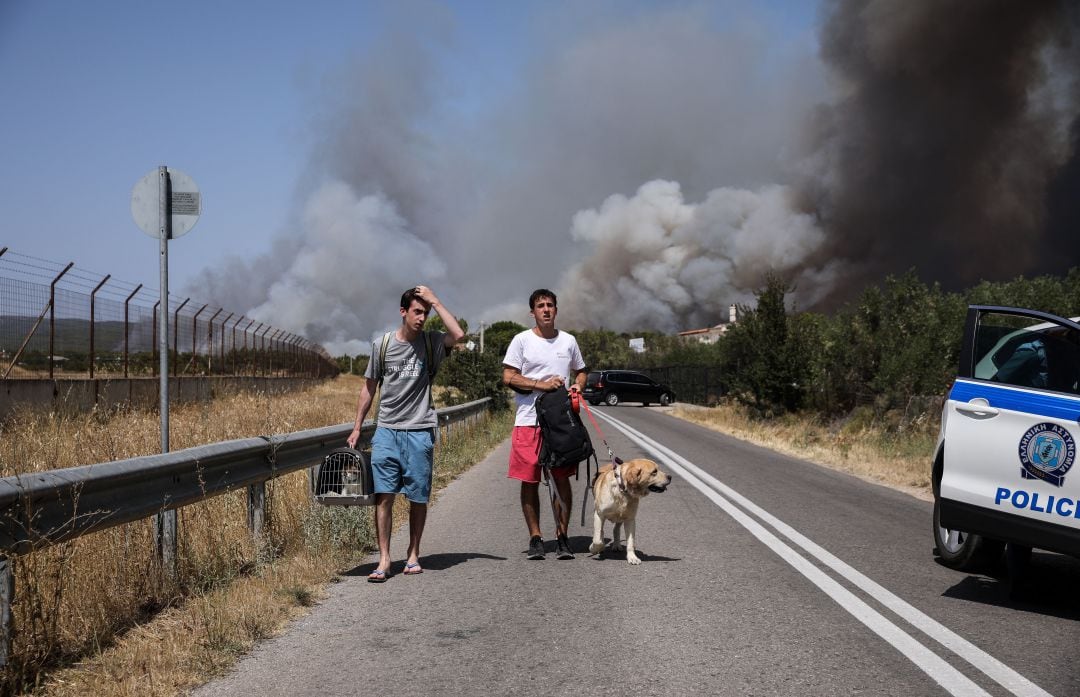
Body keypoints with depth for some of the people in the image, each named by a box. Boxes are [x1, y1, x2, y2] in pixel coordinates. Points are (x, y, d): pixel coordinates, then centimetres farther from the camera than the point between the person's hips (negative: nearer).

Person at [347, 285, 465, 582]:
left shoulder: (431, 343, 3)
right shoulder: (382, 345, 6)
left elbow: (458, 335, -18)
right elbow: (369, 388, 13)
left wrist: (434, 301, -12)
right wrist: (357, 427, 11)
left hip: (419, 432, 0)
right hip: (387, 431, 0)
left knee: (418, 497, 5)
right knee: (383, 495, -7)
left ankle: (413, 555, 19)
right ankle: (384, 560, -5)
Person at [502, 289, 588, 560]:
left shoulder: (568, 341, 11)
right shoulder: (522, 341, 0)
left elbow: (581, 371, 23)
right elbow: (508, 377, -4)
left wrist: (578, 385, 1)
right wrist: (541, 385, -14)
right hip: (528, 420, -2)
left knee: (562, 478, 1)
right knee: (529, 480, 1)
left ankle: (562, 536, 10)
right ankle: (535, 538, 11)